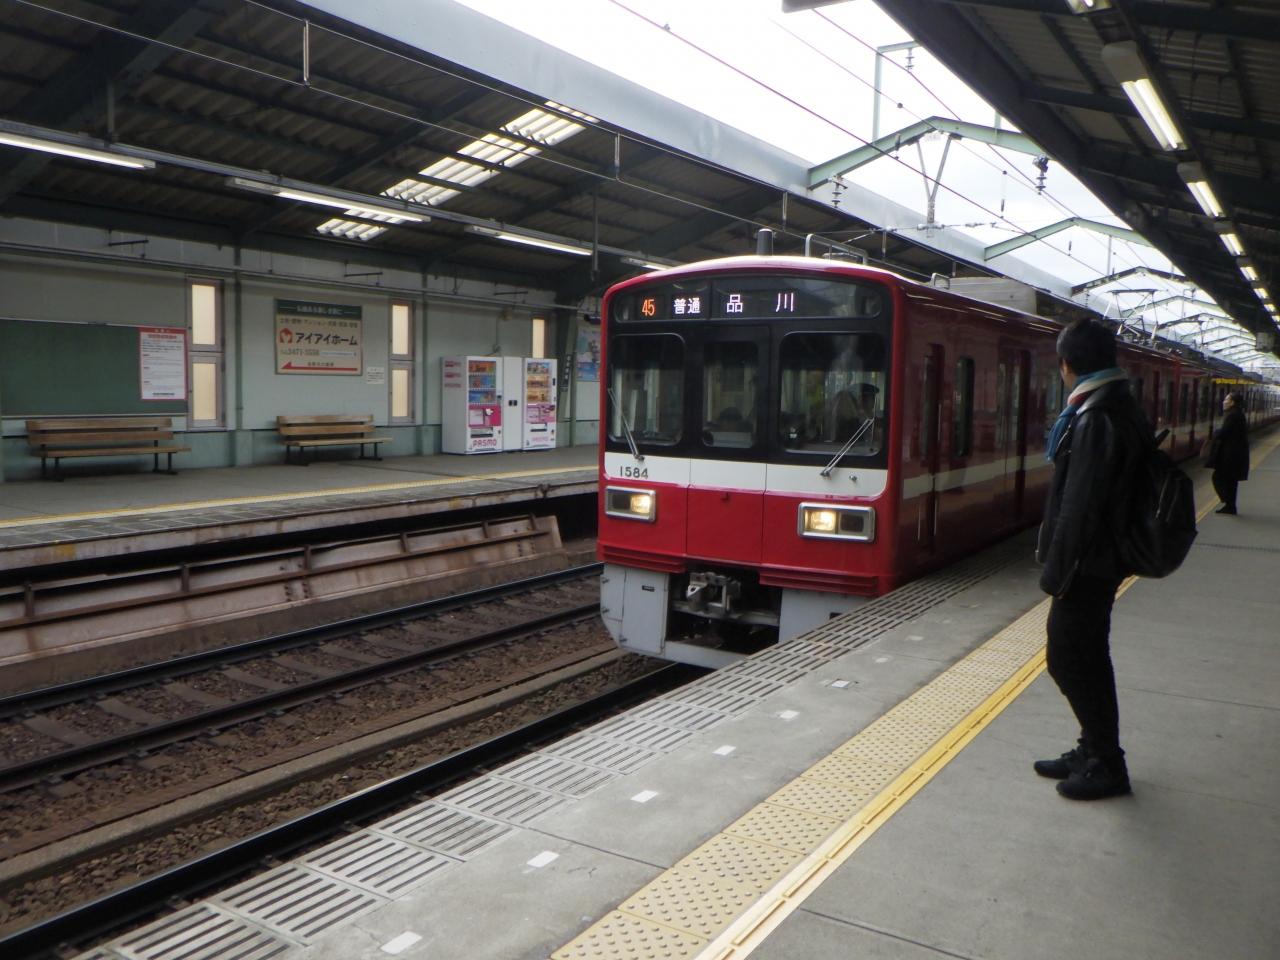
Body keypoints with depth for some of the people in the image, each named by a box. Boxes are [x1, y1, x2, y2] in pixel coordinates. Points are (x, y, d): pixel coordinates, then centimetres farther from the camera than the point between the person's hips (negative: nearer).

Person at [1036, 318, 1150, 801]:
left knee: (1069, 658, 1)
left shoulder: (1096, 421, -22)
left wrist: (1057, 571, -16)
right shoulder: (1122, 410, 10)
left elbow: (1078, 506, -24)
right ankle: (1094, 751, 31)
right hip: (1103, 560, 10)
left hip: (1088, 566, -10)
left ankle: (1106, 765, 13)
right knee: (1084, 657, 18)